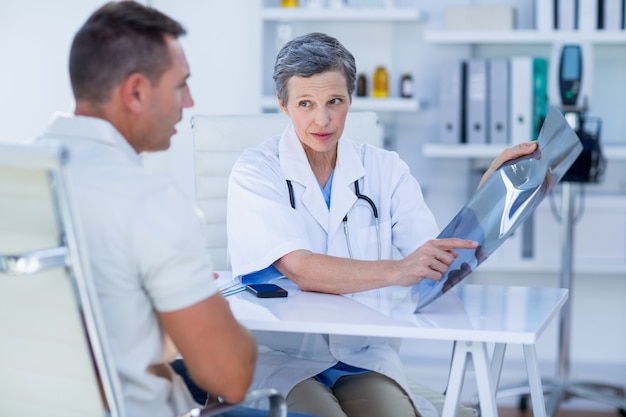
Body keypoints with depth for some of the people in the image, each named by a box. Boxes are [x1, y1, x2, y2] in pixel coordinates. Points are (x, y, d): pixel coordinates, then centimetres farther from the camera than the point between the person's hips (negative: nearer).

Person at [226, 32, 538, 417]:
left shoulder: (385, 169, 7)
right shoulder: (255, 172, -4)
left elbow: (442, 262, -3)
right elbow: (298, 270, -20)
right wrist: (396, 271, -33)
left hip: (365, 356, 3)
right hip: (283, 356, -3)